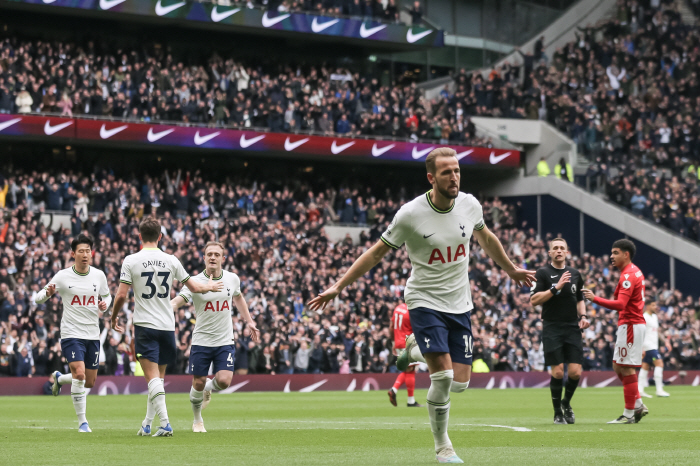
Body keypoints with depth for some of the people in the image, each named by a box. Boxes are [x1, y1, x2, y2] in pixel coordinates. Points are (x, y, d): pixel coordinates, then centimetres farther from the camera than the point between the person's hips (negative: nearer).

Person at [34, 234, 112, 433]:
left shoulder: (99, 275, 2)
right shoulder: (63, 276, -6)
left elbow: (106, 296, 20)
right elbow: (38, 299, -2)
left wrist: (105, 305, -4)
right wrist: (48, 293, -25)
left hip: (93, 335, 4)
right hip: (71, 333, -4)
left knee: (90, 382, 10)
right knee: (79, 374, -21)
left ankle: (59, 378, 41)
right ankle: (82, 422, -11)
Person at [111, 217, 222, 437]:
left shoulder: (131, 261, -6)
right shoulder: (170, 260, 3)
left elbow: (121, 295, -8)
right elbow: (193, 287, 12)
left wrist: (114, 318, 9)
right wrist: (209, 286, 34)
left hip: (144, 326, -3)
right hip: (167, 326, 3)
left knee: (153, 378, -7)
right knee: (158, 377, 15)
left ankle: (165, 423, -19)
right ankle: (147, 423, 21)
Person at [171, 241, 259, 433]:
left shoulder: (232, 279, 1)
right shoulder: (195, 282, -10)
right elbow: (177, 302, -23)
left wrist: (249, 321, 22)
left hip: (225, 341, 2)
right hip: (201, 342, -2)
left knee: (224, 380, -14)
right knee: (198, 384, 2)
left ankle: (208, 389, 22)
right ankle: (197, 420, 27)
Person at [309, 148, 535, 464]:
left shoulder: (470, 205, -4)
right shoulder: (410, 215, -16)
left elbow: (486, 239, 19)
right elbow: (376, 253, -6)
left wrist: (511, 270, 32)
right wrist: (338, 287, -8)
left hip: (459, 304, 5)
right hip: (425, 302, -5)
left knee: (460, 383, 1)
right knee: (444, 377, -17)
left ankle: (415, 348, 31)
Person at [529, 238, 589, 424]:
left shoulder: (575, 274, 14)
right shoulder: (543, 273, -1)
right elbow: (533, 300, -10)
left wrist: (583, 316, 7)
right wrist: (556, 287, -17)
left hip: (573, 328, 4)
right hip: (552, 329, -4)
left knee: (575, 372, -5)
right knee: (558, 372, -8)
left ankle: (566, 403, 23)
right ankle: (558, 412, 10)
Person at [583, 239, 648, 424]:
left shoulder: (629, 275, -17)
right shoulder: (634, 272, 16)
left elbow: (620, 304, -26)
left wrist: (595, 299, -28)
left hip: (630, 325, -11)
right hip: (631, 324, 11)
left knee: (626, 368, -6)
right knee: (617, 366, 14)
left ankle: (629, 414, -2)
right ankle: (638, 405, 15)